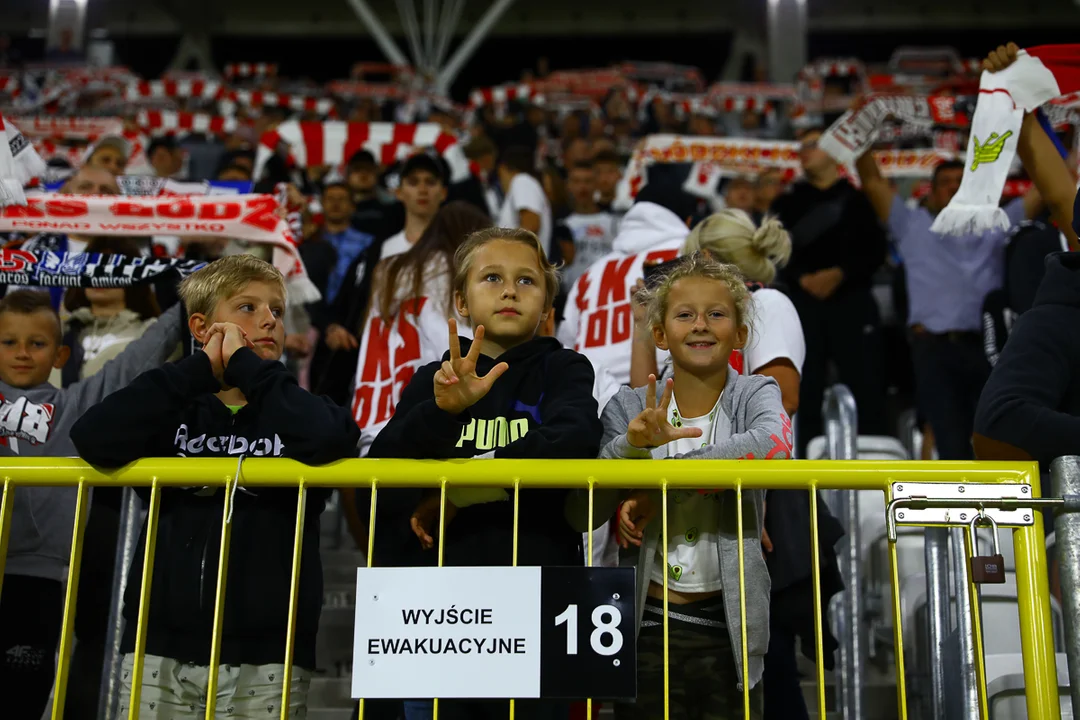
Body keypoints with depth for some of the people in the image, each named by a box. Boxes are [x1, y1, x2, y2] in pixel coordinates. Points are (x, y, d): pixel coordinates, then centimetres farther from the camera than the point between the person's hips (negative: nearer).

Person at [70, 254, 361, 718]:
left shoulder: (295, 411, 7)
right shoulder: (177, 411, 10)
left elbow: (326, 439, -18)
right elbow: (93, 440, -9)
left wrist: (245, 364, -7)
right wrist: (201, 368, -6)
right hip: (159, 649, 1)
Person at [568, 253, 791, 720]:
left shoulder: (755, 395, -1)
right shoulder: (629, 408, 1)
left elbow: (774, 444, -26)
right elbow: (580, 514, -8)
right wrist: (631, 446, -26)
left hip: (729, 622, -1)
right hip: (649, 624, 1)